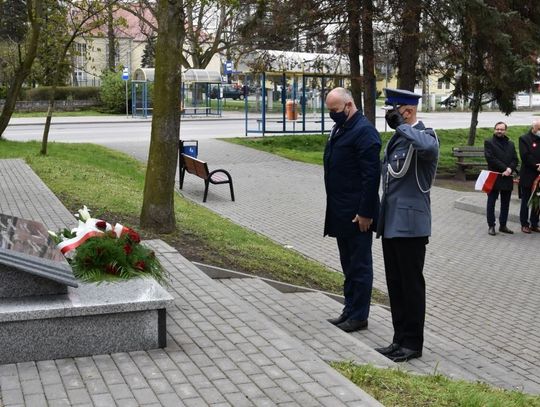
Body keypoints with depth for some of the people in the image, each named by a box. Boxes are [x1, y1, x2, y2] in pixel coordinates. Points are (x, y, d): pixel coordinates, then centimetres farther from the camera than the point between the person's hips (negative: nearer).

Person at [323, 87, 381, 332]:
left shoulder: (364, 131, -15)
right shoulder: (339, 129, 14)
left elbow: (371, 175, -20)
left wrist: (365, 212, -21)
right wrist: (333, 209, 17)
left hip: (357, 214, -9)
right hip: (341, 213, 9)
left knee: (359, 265, 1)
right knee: (348, 264, 16)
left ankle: (359, 316, 10)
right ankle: (349, 310, 26)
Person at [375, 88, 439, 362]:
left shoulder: (424, 134, -11)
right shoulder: (397, 138, 14)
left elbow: (429, 147, -37)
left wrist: (401, 125, -24)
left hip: (410, 224, -9)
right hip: (391, 223, 9)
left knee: (411, 285, 2)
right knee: (395, 284, 14)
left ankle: (412, 343, 13)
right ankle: (400, 340, 24)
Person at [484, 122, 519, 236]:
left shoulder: (511, 144, 15)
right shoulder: (489, 142, -1)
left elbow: (515, 159, 9)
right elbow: (490, 158, -12)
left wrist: (510, 169, -12)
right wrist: (504, 168, -16)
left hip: (507, 178, 5)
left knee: (505, 204, 9)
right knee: (491, 203, 1)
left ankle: (503, 225, 18)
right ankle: (491, 226, 6)